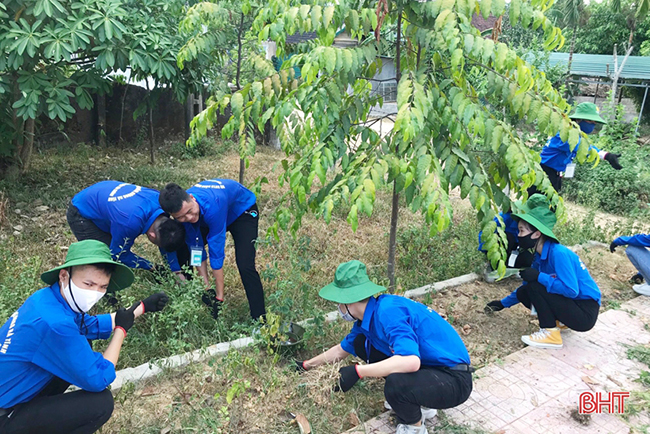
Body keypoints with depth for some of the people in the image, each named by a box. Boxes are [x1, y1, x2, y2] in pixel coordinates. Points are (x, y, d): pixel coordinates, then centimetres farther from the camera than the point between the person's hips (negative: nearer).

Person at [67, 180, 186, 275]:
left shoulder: (159, 200, -22)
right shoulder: (130, 223, -43)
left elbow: (167, 241, -6)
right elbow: (118, 254, -22)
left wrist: (177, 272, -6)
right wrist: (152, 268, -15)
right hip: (80, 215, -7)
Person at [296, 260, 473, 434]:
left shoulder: (387, 311, -26)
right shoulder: (366, 318, 2)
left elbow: (411, 361, -38)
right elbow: (341, 350, 17)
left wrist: (357, 371, -32)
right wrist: (307, 365, 28)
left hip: (455, 380, -9)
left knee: (395, 384, -36)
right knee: (360, 342, 5)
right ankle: (416, 401, 17)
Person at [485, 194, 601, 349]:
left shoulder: (558, 253, -24)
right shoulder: (540, 256, 3)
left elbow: (571, 290, -30)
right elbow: (527, 286, 16)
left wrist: (538, 276, -26)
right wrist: (503, 303, 22)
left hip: (585, 313, -8)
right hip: (571, 305, 8)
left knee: (535, 286, -22)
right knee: (523, 292, -1)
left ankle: (551, 335, -10)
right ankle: (560, 321, 12)